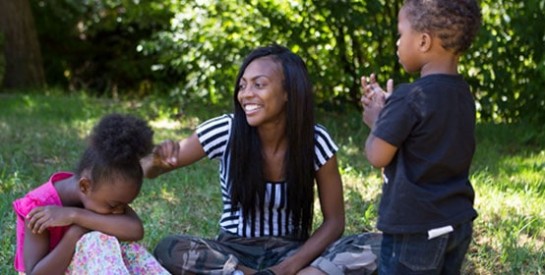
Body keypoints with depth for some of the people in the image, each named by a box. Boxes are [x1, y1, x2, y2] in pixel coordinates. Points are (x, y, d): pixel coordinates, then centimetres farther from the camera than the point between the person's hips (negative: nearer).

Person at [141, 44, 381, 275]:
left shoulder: (316, 141, -12)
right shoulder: (225, 131, -13)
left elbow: (334, 221, -7)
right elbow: (147, 170, -3)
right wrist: (158, 159, -29)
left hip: (291, 252, 0)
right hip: (234, 252, 1)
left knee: (374, 247, -26)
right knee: (168, 251, -32)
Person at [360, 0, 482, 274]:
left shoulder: (409, 98, -20)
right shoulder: (463, 94, 6)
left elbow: (377, 156, -14)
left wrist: (376, 120, 4)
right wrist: (386, 111, 11)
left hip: (415, 230, -8)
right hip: (458, 223, 8)